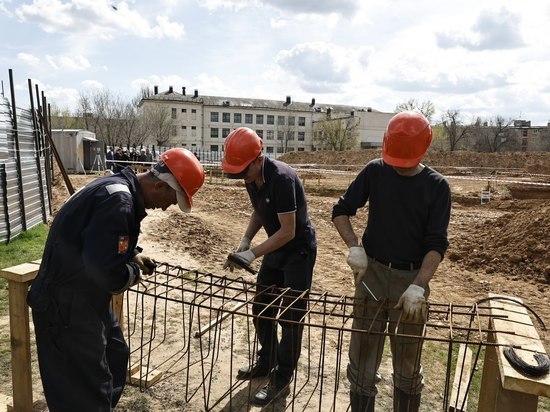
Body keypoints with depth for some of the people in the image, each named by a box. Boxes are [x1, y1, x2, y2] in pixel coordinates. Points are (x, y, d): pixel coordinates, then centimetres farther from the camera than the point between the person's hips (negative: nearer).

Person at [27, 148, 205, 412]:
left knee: (115, 358, 24)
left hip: (87, 298, 10)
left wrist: (133, 255, 7)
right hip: (67, 304, -10)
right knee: (85, 391, 2)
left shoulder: (121, 188, 6)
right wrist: (135, 273, -15)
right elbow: (106, 270, -34)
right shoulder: (119, 200, -28)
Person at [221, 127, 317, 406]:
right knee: (261, 308, 15)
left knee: (290, 316, 1)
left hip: (298, 250, -8)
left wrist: (252, 254, -26)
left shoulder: (281, 178, -30)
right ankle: (267, 362, 35)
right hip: (276, 248, 8)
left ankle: (281, 380, 16)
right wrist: (245, 241, -2)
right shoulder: (251, 177, -4)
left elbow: (288, 231, -28)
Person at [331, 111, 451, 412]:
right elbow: (341, 211, 2)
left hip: (411, 279, -1)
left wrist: (419, 286, -21)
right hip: (372, 274, 1)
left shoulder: (437, 186, -6)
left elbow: (437, 243, -9)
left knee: (408, 364, 13)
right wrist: (354, 247, -14)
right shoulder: (374, 171, -3)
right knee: (362, 358, 11)